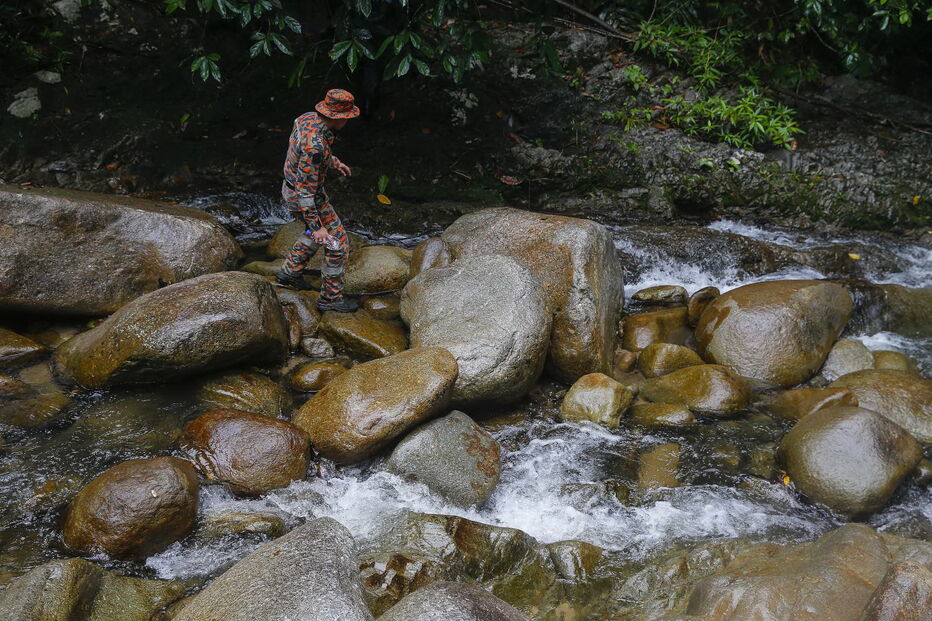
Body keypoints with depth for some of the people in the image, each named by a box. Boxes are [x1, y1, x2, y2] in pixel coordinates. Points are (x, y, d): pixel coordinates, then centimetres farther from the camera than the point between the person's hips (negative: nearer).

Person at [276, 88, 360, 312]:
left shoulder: (309, 117, -10)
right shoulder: (315, 147, -38)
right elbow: (305, 191, -33)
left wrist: (334, 162, 25)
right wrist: (317, 227, -28)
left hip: (293, 186, 9)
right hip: (305, 199, -9)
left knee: (317, 229, 32)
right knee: (338, 243, 4)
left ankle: (290, 272, 44)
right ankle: (331, 297, 18)